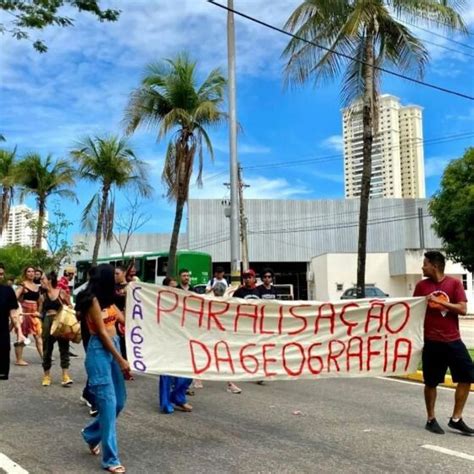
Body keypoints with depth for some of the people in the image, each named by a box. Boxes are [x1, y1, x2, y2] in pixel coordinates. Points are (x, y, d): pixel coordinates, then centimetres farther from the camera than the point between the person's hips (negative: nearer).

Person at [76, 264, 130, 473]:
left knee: (119, 400, 12)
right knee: (109, 403, -7)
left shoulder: (107, 300, 13)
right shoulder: (93, 301, -13)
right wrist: (121, 360, -15)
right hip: (99, 351, -9)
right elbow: (101, 332, -15)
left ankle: (91, 433, 35)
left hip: (113, 347, 9)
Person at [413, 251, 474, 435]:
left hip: (453, 341, 1)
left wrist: (439, 301, -19)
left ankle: (456, 419, 14)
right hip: (432, 342, -1)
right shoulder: (421, 286, 0)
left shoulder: (455, 283, -2)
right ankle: (431, 420, 20)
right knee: (431, 382, 5)